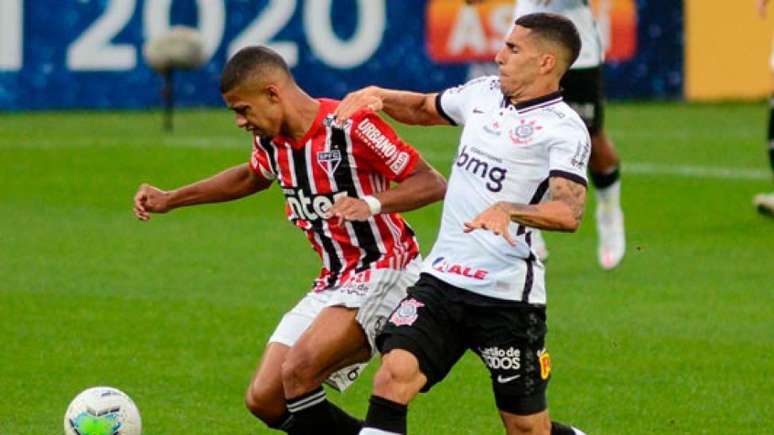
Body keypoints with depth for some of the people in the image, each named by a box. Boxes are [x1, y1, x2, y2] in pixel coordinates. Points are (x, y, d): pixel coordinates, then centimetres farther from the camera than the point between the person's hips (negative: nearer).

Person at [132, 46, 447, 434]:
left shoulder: (351, 125, -19)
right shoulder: (270, 140, 5)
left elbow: (432, 183, -18)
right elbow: (253, 177, 30)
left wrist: (372, 204, -34)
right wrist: (172, 199, 26)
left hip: (381, 271, -9)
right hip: (334, 282, 9)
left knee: (297, 370, -28)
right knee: (264, 399, 0)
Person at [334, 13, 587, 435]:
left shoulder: (563, 129, -12)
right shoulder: (483, 92, 10)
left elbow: (568, 212, -27)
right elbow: (423, 108, 30)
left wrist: (508, 210, -44)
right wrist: (377, 95, 9)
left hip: (507, 295, -6)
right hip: (441, 278, 6)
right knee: (395, 371, -18)